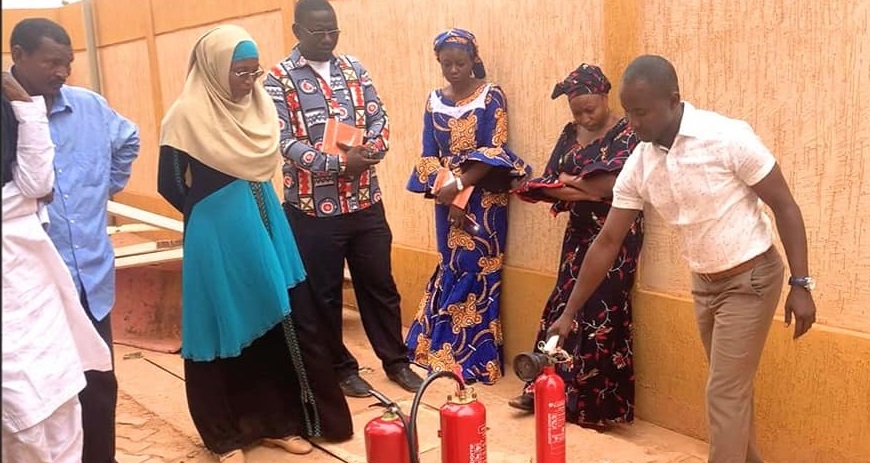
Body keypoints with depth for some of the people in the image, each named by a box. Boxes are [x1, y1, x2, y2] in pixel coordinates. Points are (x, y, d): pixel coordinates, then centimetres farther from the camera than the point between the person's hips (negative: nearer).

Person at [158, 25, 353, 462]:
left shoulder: (259, 107, 6)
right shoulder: (187, 116, -12)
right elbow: (169, 184, -7)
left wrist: (256, 212, 8)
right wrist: (212, 214, 4)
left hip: (266, 229, 6)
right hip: (219, 239, -6)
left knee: (280, 322, 8)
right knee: (227, 330, 5)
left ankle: (277, 421, 23)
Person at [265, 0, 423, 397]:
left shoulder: (354, 70, 8)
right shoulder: (279, 79, -5)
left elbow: (379, 118, 6)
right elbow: (284, 142, -14)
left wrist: (372, 150, -17)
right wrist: (339, 163, -24)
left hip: (366, 203, 4)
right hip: (313, 208, -4)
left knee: (380, 286, 13)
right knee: (324, 294, 9)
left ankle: (396, 361, 29)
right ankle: (341, 368, 25)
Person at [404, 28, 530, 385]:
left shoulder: (491, 97, -5)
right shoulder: (434, 101, 7)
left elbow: (494, 152, -12)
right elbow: (429, 157, 3)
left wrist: (458, 185, -21)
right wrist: (448, 198, -9)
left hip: (484, 199, -4)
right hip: (448, 199, 4)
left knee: (477, 271, -3)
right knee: (452, 269, 9)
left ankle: (475, 357, 7)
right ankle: (446, 350, 21)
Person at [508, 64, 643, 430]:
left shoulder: (628, 135, -9)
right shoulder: (570, 134, 9)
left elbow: (618, 185, -23)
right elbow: (548, 183, 1)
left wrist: (570, 181, -10)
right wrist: (587, 191, -18)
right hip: (579, 234, 6)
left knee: (600, 314, -3)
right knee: (562, 307, 7)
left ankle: (595, 403, 8)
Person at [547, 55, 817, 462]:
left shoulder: (728, 137, -23)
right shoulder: (637, 165, -7)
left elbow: (784, 206, -15)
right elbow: (607, 242, -2)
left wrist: (801, 284, -18)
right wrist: (569, 313, -2)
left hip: (751, 279, -5)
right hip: (704, 284, 6)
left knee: (724, 393, -3)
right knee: (732, 388, 19)